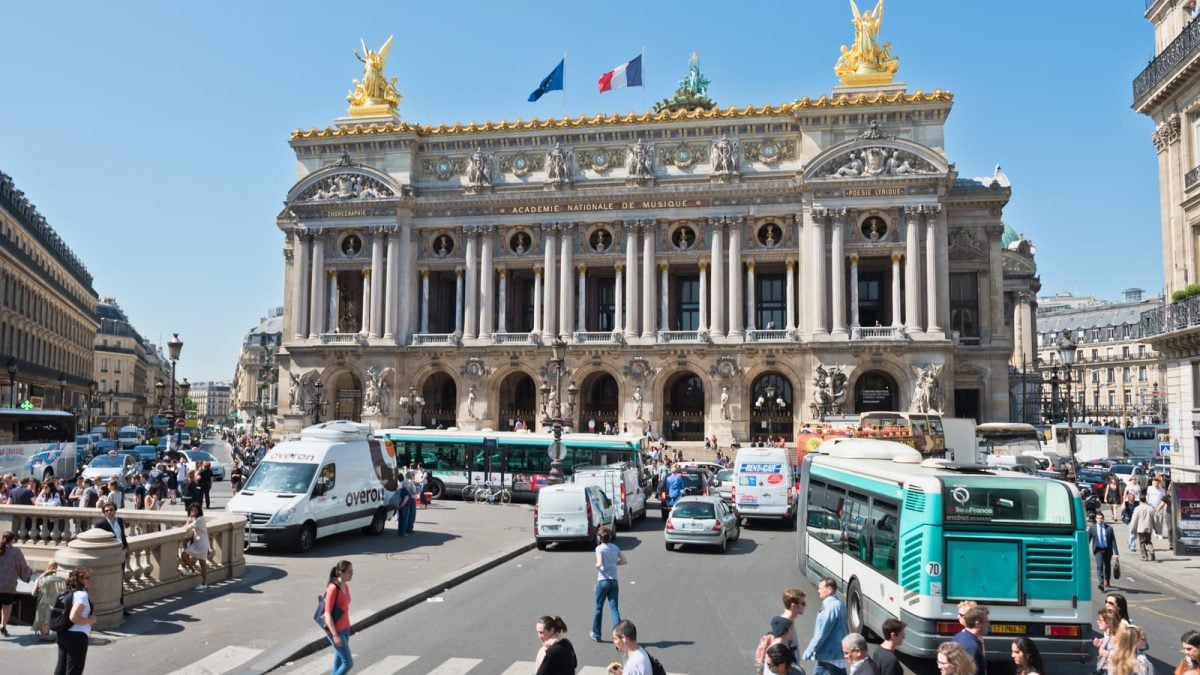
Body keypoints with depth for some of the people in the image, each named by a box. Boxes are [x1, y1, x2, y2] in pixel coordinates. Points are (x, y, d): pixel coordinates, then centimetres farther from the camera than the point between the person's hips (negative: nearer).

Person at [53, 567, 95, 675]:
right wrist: (90, 620, -15)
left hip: (63, 634, 9)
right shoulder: (82, 595, -18)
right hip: (77, 636, -9)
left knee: (61, 666, 21)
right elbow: (74, 617, -28)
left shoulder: (69, 593, 11)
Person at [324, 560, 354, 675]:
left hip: (344, 628, 9)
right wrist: (335, 635, -24)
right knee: (348, 663, -5)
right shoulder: (333, 588, -24)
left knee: (340, 661, 18)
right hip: (335, 631, -9)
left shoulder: (345, 585, 3)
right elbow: (327, 613, -23)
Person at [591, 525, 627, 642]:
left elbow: (599, 564, -21)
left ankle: (596, 635, 25)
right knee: (614, 609, 1)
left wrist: (596, 566, 0)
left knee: (598, 608, 12)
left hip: (603, 581, -3)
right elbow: (624, 561, 10)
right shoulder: (615, 547, 6)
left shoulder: (599, 548, -9)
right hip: (614, 581, 4)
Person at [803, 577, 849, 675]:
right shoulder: (837, 603, 8)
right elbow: (845, 629, 17)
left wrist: (809, 651, -19)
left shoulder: (832, 607, -25)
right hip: (827, 651, 10)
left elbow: (822, 632, -25)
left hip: (832, 653, -10)